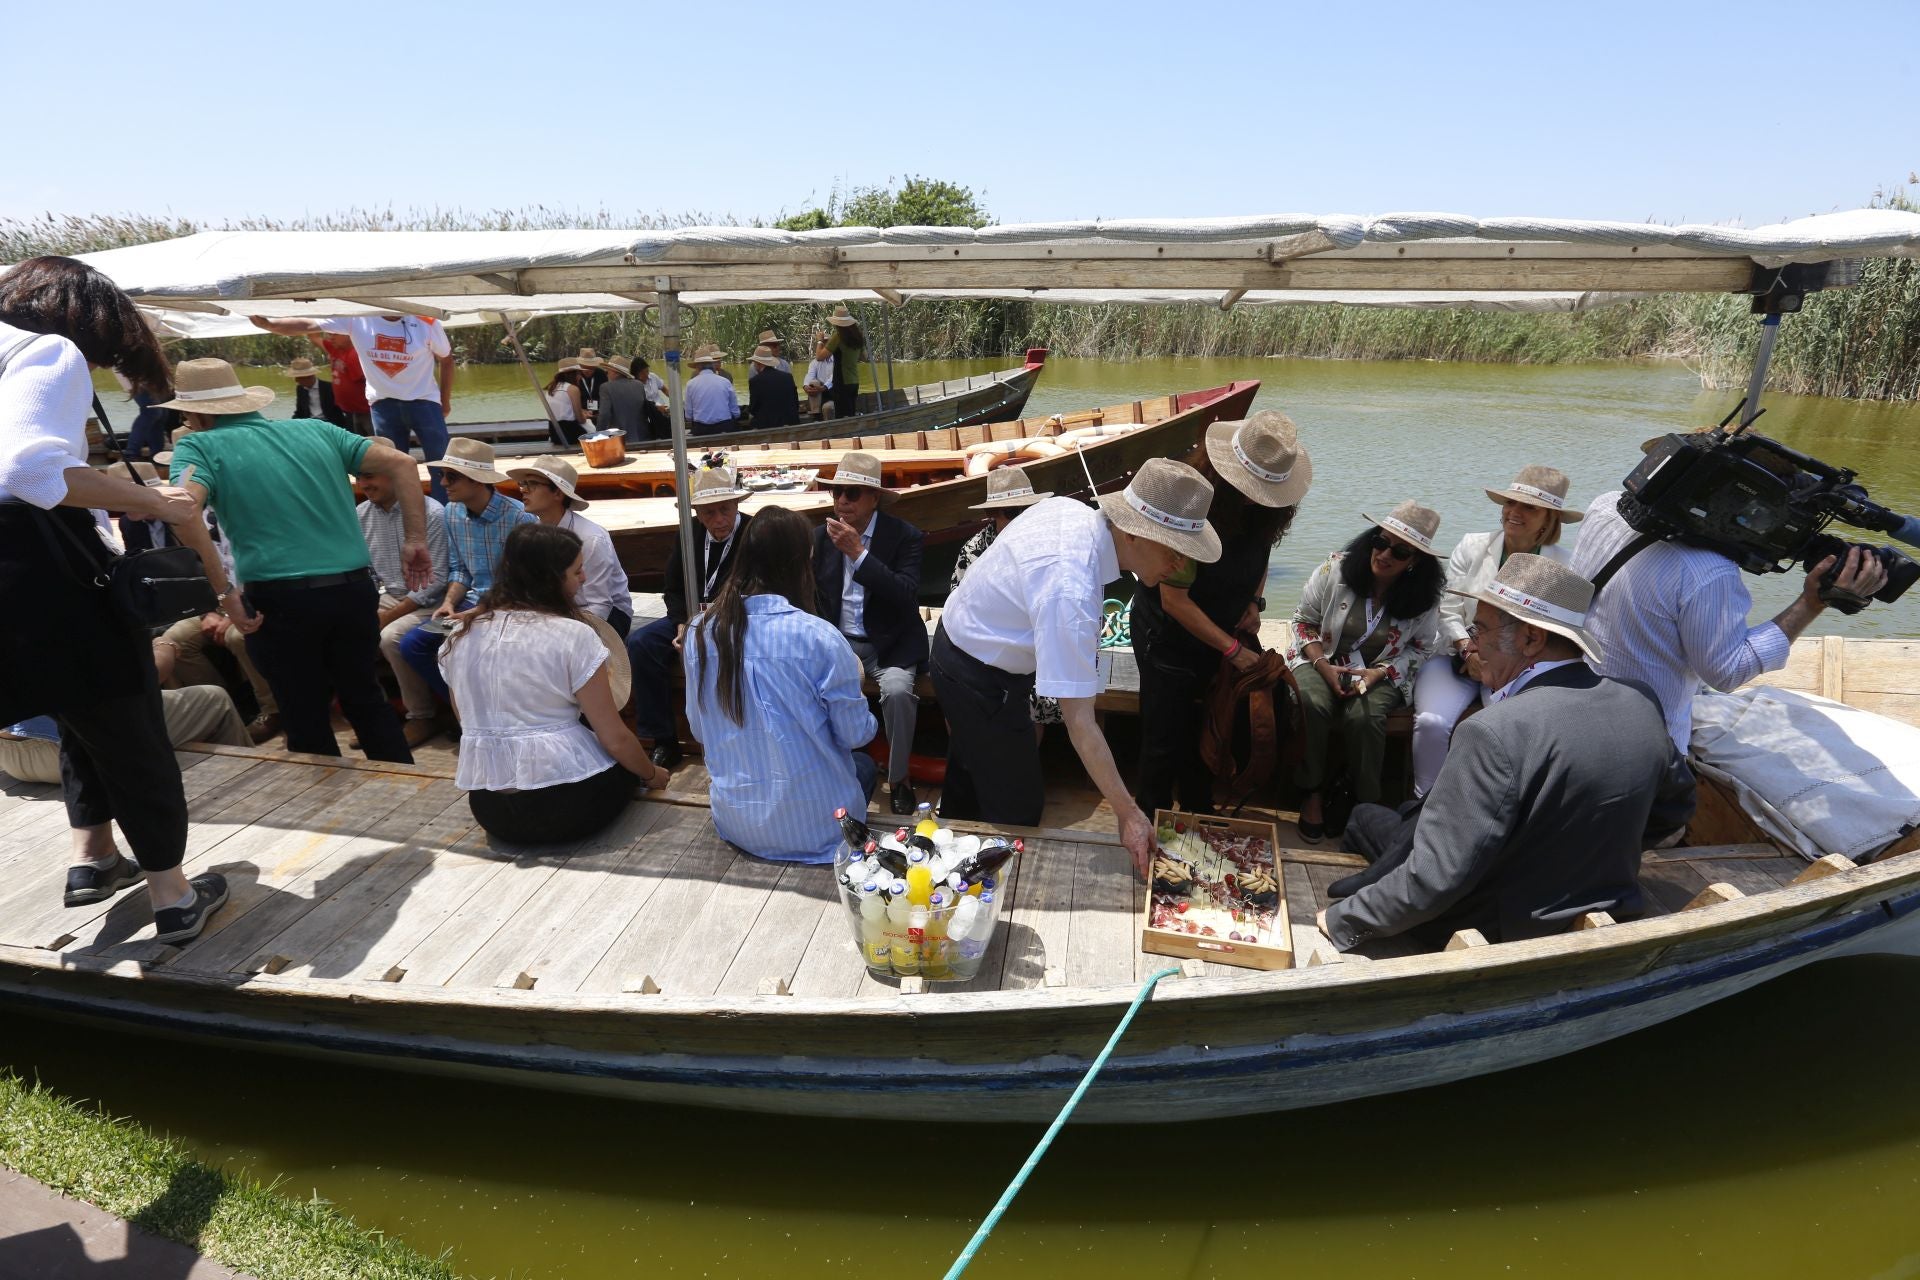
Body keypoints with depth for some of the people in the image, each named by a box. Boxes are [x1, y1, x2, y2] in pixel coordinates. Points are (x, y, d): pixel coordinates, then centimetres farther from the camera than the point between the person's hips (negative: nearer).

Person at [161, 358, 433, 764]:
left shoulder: (199, 447, 2)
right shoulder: (315, 430, 14)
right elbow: (401, 464, 8)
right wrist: (415, 541, 7)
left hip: (282, 600, -4)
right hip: (355, 589, 4)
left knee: (306, 720, 14)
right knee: (366, 699, 23)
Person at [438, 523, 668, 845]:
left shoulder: (460, 635, 5)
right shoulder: (573, 635, -13)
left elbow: (471, 721, 17)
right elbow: (615, 739, -11)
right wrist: (652, 775, 7)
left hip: (488, 808, 4)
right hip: (566, 802, -4)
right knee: (626, 758, 27)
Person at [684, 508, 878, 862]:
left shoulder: (701, 631, -7)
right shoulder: (818, 637, -22)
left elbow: (699, 728, 5)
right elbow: (856, 735, -11)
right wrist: (854, 683, 10)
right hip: (812, 828, -4)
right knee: (864, 765, 30)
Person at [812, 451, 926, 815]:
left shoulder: (904, 536, -9)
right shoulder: (822, 535, 4)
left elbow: (908, 597, -22)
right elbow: (813, 594, 11)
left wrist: (858, 552, -26)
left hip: (890, 644, -3)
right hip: (837, 640, 3)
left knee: (897, 690, -32)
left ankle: (898, 777, -9)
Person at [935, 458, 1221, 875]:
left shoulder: (1069, 506, -13)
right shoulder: (1071, 591, -39)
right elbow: (1079, 720, -35)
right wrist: (1128, 814, -30)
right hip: (981, 680, -9)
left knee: (972, 772, 28)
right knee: (1017, 807, 4)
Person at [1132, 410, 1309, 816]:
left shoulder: (1263, 509, -10)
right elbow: (1174, 601, -26)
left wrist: (1254, 602, -4)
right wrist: (1233, 649, -21)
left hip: (1217, 632, 6)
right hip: (1168, 636, -6)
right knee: (1165, 741, 2)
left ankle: (1200, 815, 37)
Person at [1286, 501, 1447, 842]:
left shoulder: (1425, 598, -7)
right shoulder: (1335, 569, -10)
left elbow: (1419, 648, 5)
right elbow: (1304, 621, -1)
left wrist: (1379, 672, -13)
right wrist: (1323, 666, -14)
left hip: (1381, 674, 0)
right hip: (1323, 662, 0)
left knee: (1364, 716, -33)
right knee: (1310, 704, -33)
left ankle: (1364, 804, -11)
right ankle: (1311, 795, -13)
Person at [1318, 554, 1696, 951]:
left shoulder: (1496, 733, -32)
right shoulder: (1640, 703, -10)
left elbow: (1434, 878, -31)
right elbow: (1676, 805, 8)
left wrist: (1342, 921, -17)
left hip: (1499, 932, -6)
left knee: (1366, 816, 14)